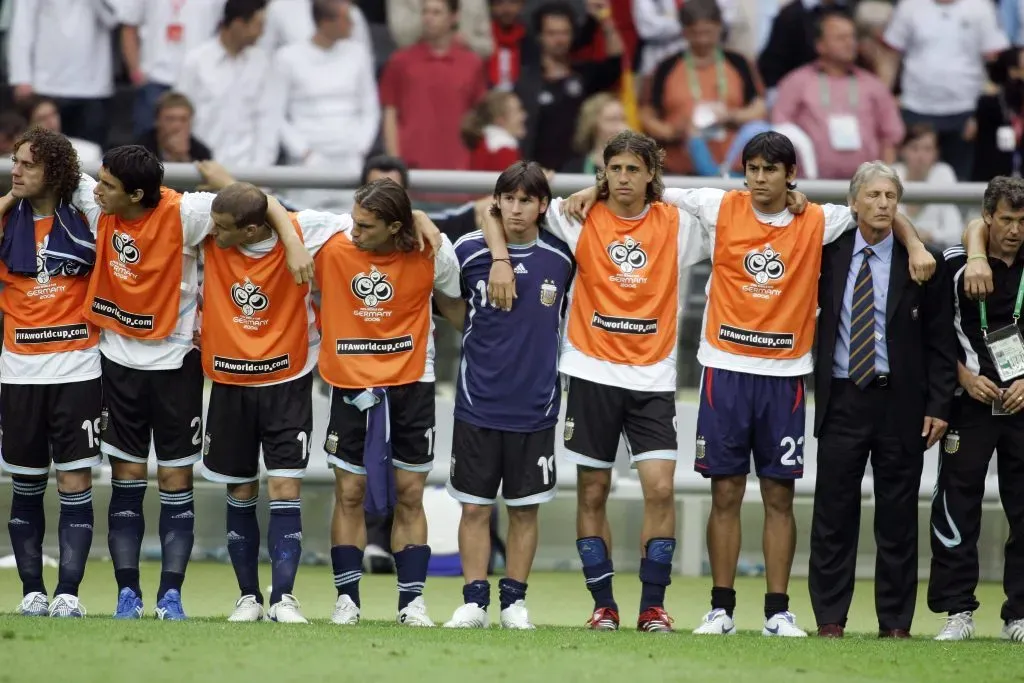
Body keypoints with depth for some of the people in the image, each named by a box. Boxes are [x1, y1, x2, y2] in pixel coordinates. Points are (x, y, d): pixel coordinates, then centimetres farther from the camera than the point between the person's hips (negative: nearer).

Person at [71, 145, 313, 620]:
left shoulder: (182, 213, -18)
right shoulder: (95, 204, -6)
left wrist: (292, 242, -26)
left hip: (173, 361, -3)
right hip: (119, 361, 3)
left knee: (175, 482, 1)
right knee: (126, 481, 4)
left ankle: (171, 595, 5)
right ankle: (127, 594, 7)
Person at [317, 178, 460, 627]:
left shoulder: (431, 255, -10)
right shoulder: (332, 248, -11)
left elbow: (456, 295, 8)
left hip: (411, 385, 0)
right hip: (351, 384, 0)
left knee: (409, 497, 4)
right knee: (349, 495, 1)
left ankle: (411, 601, 8)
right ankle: (347, 599, 7)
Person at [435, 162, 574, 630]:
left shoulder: (561, 258, 0)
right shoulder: (468, 252, -2)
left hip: (535, 406, 0)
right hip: (478, 402, 0)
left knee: (525, 509, 6)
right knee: (474, 507, 1)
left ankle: (514, 600, 15)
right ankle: (474, 602, 7)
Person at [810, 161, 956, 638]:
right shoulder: (830, 254, 5)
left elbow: (940, 341, 1)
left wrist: (938, 406, -5)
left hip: (900, 402, -1)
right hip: (841, 398, 1)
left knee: (897, 517, 2)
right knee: (834, 513, 1)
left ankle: (895, 622, 8)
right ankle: (830, 619, 7)